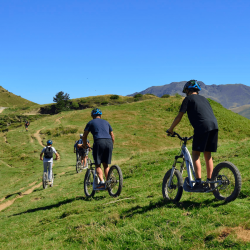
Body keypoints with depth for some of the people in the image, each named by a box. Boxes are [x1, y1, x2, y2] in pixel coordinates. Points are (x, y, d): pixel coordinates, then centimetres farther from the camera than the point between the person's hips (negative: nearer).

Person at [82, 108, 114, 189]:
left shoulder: (91, 122, 16)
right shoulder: (106, 122, 26)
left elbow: (84, 136, 16)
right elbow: (112, 136, 26)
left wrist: (85, 145, 31)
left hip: (99, 142, -4)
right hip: (109, 142, 4)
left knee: (98, 165, 5)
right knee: (106, 165, 14)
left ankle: (102, 182, -12)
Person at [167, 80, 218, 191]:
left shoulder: (188, 99, 10)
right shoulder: (204, 99, 30)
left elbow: (179, 117, 7)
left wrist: (170, 129, 18)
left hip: (202, 126, -6)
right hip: (214, 125, 7)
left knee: (195, 154, -1)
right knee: (208, 155, 14)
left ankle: (198, 182, -9)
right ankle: (209, 181, 15)